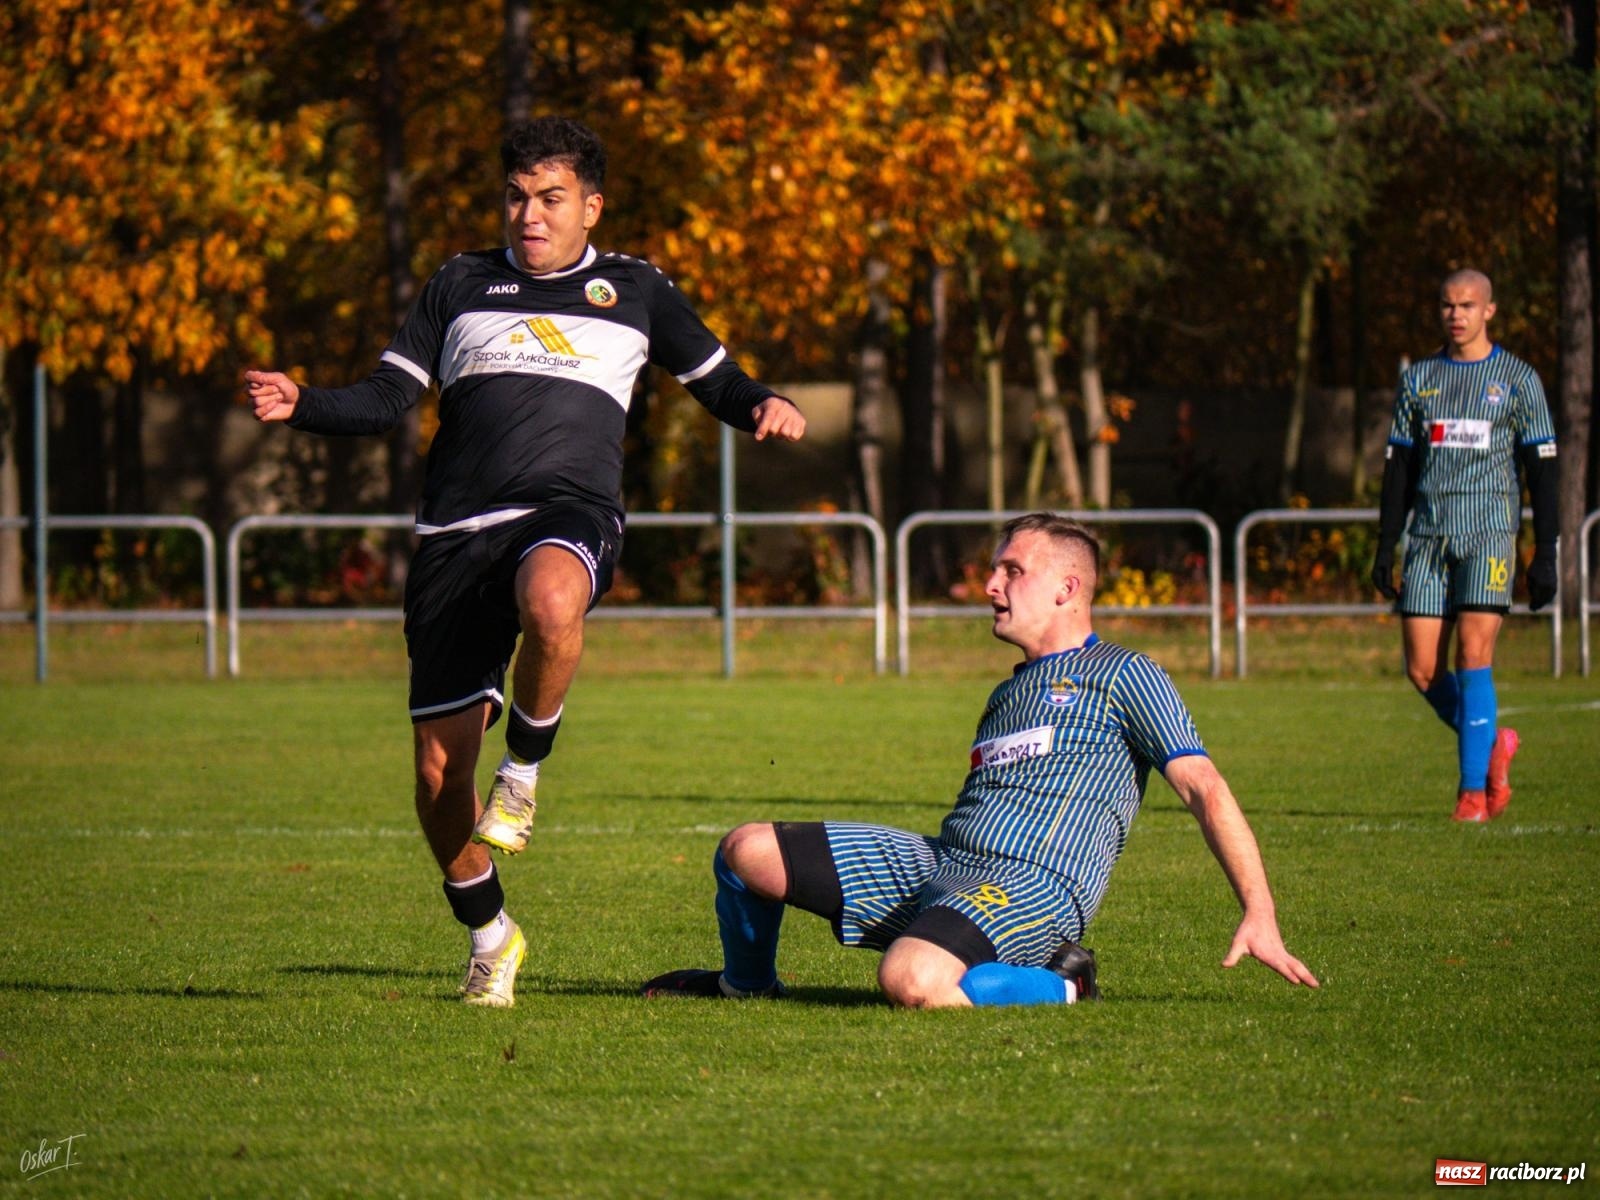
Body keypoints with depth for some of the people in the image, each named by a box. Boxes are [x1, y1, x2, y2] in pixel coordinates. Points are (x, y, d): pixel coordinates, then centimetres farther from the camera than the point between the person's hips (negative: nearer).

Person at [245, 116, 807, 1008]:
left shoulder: (636, 292, 17)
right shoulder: (462, 285, 19)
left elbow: (717, 381, 23)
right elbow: (388, 399, 15)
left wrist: (766, 409, 0)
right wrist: (301, 405, -3)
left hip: (571, 512, -2)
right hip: (459, 527, 2)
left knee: (549, 600, -42)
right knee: (439, 765, -5)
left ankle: (527, 767, -14)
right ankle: (489, 939, 18)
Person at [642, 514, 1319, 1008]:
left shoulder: (1122, 676, 5)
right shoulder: (1008, 695, 30)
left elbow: (1204, 790, -3)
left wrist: (1259, 915, -13)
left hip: (1032, 888, -8)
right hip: (939, 865, 8)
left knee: (909, 981, -40)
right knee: (748, 852, 0)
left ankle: (1056, 986, -11)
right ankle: (745, 986, 29)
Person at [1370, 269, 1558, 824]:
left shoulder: (1518, 379, 4)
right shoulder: (1418, 379, 14)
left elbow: (1541, 469, 3)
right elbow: (1398, 467, 15)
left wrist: (1545, 556, -3)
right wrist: (1385, 549, 8)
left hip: (1489, 531, -4)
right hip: (1428, 535, 4)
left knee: (1473, 656, -16)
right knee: (1422, 669, -3)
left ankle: (1474, 789, -11)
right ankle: (1492, 743, 21)